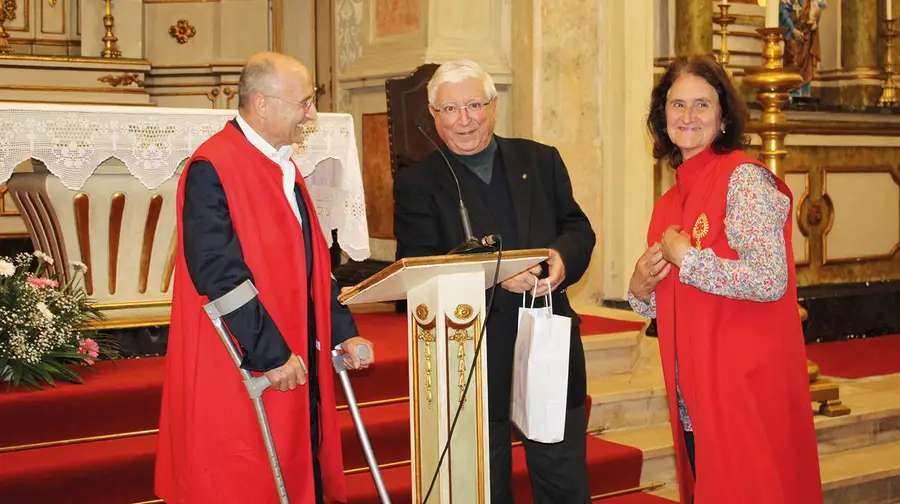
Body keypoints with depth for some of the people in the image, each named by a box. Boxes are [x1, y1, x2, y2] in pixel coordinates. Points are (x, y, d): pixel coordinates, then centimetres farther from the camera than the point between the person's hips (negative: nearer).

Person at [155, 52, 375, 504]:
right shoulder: (211, 170, -16)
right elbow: (217, 272, -22)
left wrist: (342, 331, 6)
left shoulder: (283, 166, 13)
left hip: (297, 363, 8)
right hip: (242, 374, -8)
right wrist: (271, 354, -23)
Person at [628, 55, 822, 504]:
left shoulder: (744, 178, -10)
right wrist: (641, 290, 0)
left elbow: (770, 280, -21)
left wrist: (685, 256, -14)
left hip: (747, 383, -8)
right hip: (693, 395, 8)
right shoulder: (669, 203, 13)